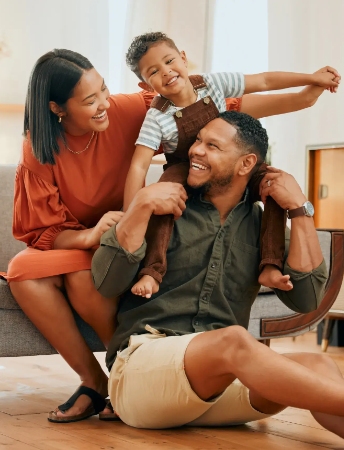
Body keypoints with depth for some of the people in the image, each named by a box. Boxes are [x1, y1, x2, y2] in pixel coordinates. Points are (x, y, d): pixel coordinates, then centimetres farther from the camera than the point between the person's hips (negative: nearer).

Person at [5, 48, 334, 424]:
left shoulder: (127, 111, -14)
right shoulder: (37, 150, -13)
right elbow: (40, 232, -10)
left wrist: (302, 98, -19)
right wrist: (88, 236, -32)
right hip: (71, 247, 2)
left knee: (83, 277, -33)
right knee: (23, 270, -28)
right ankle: (94, 381, -16)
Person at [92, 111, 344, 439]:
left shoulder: (260, 225, 13)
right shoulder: (168, 209, 5)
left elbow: (305, 299, 1)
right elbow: (106, 283, -5)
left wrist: (300, 210, -1)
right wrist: (141, 205, -13)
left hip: (225, 377, 3)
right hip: (140, 365, -3)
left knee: (315, 367, -26)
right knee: (234, 340, -36)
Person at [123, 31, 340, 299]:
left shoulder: (212, 84, -16)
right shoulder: (157, 117, -23)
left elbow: (265, 81, -9)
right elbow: (139, 166, -29)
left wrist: (313, 78, -8)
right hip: (186, 176, -3)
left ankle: (271, 266, -26)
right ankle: (152, 271, -40)